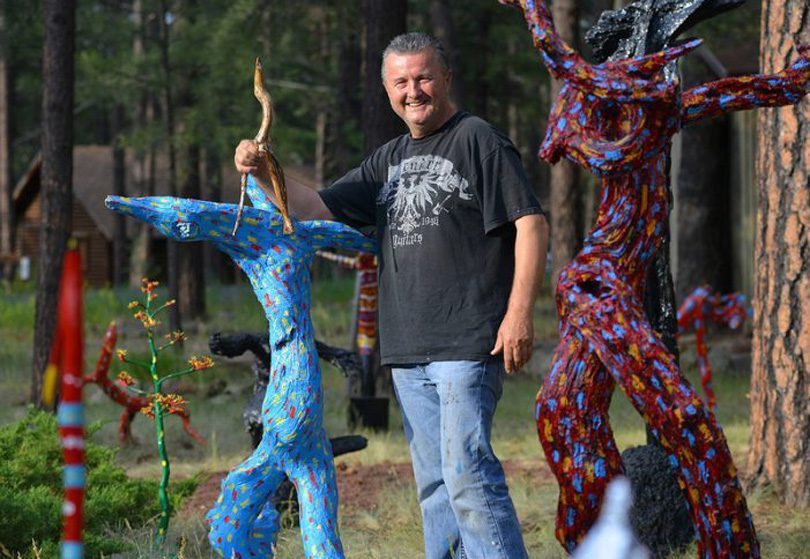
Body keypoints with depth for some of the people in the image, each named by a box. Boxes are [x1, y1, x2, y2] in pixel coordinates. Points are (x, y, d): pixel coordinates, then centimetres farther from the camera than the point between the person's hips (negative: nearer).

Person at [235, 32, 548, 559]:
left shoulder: (478, 140, -3)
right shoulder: (389, 161, 20)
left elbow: (531, 222, -9)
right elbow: (315, 208, 20)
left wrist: (519, 312, -17)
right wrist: (263, 174, 1)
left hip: (469, 343, -8)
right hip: (407, 350, 8)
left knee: (467, 472, -15)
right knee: (433, 481, 10)